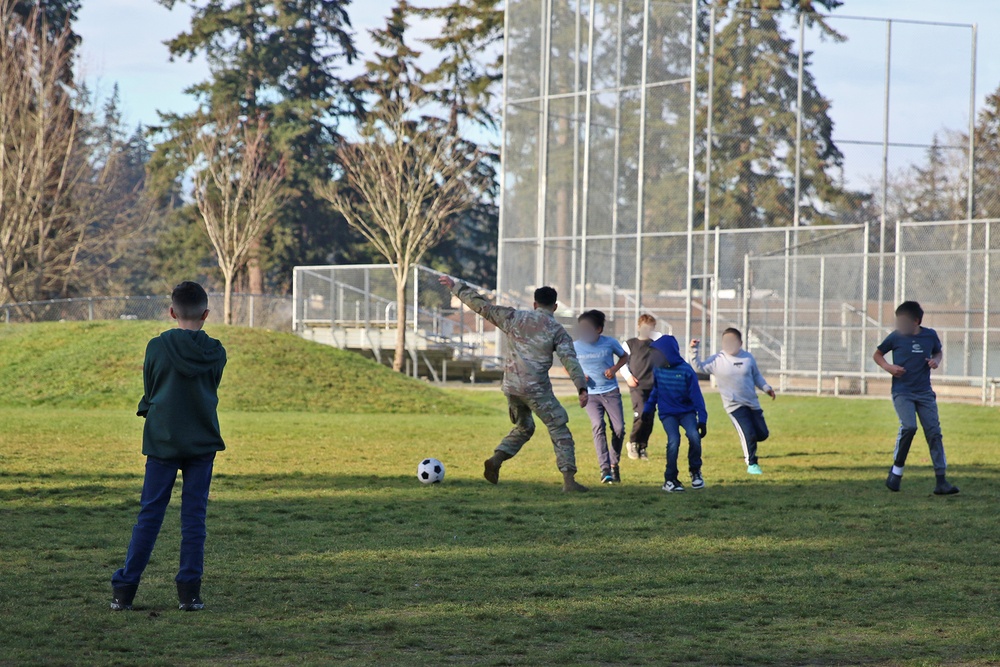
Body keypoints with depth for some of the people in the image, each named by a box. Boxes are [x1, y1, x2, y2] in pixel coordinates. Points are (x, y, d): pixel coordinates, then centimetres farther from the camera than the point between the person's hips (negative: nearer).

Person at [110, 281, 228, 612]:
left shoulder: (157, 347, -7)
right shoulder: (216, 352, -2)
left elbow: (149, 392, 2)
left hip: (162, 443, -1)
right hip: (202, 444, 1)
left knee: (149, 515, 4)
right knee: (194, 517, 5)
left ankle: (124, 591, 4)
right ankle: (190, 592, 2)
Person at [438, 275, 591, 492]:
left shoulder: (514, 318, 7)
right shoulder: (557, 330, -1)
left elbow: (482, 305, 8)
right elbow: (570, 360, -11)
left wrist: (455, 286, 16)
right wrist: (582, 388, -18)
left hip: (511, 387, 4)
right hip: (536, 388, -4)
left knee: (523, 428, 24)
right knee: (559, 432, 2)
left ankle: (496, 460, 5)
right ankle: (569, 480, -8)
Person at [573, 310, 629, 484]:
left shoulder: (610, 343, -6)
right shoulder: (576, 346, -4)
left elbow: (624, 357, 11)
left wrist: (615, 368, -8)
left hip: (611, 392, 1)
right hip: (590, 394, -1)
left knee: (619, 429, -5)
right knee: (598, 426, -20)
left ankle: (614, 465, 18)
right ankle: (605, 469, -24)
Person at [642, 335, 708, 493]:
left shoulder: (686, 370, -12)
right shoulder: (658, 369, 0)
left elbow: (696, 395, -10)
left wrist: (702, 419, -13)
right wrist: (648, 407, 20)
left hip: (687, 411, -2)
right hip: (667, 413, 2)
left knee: (694, 436, -25)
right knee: (673, 441, -20)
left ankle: (695, 471, 0)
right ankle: (670, 479, -6)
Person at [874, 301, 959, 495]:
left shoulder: (930, 335, 3)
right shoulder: (896, 337, -2)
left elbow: (938, 353, 22)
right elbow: (877, 355, 11)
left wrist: (936, 361, -1)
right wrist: (888, 367, -8)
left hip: (924, 392, 3)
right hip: (902, 392, -3)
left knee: (934, 432, -2)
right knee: (909, 426, -24)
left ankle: (941, 481, 0)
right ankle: (896, 469, -4)